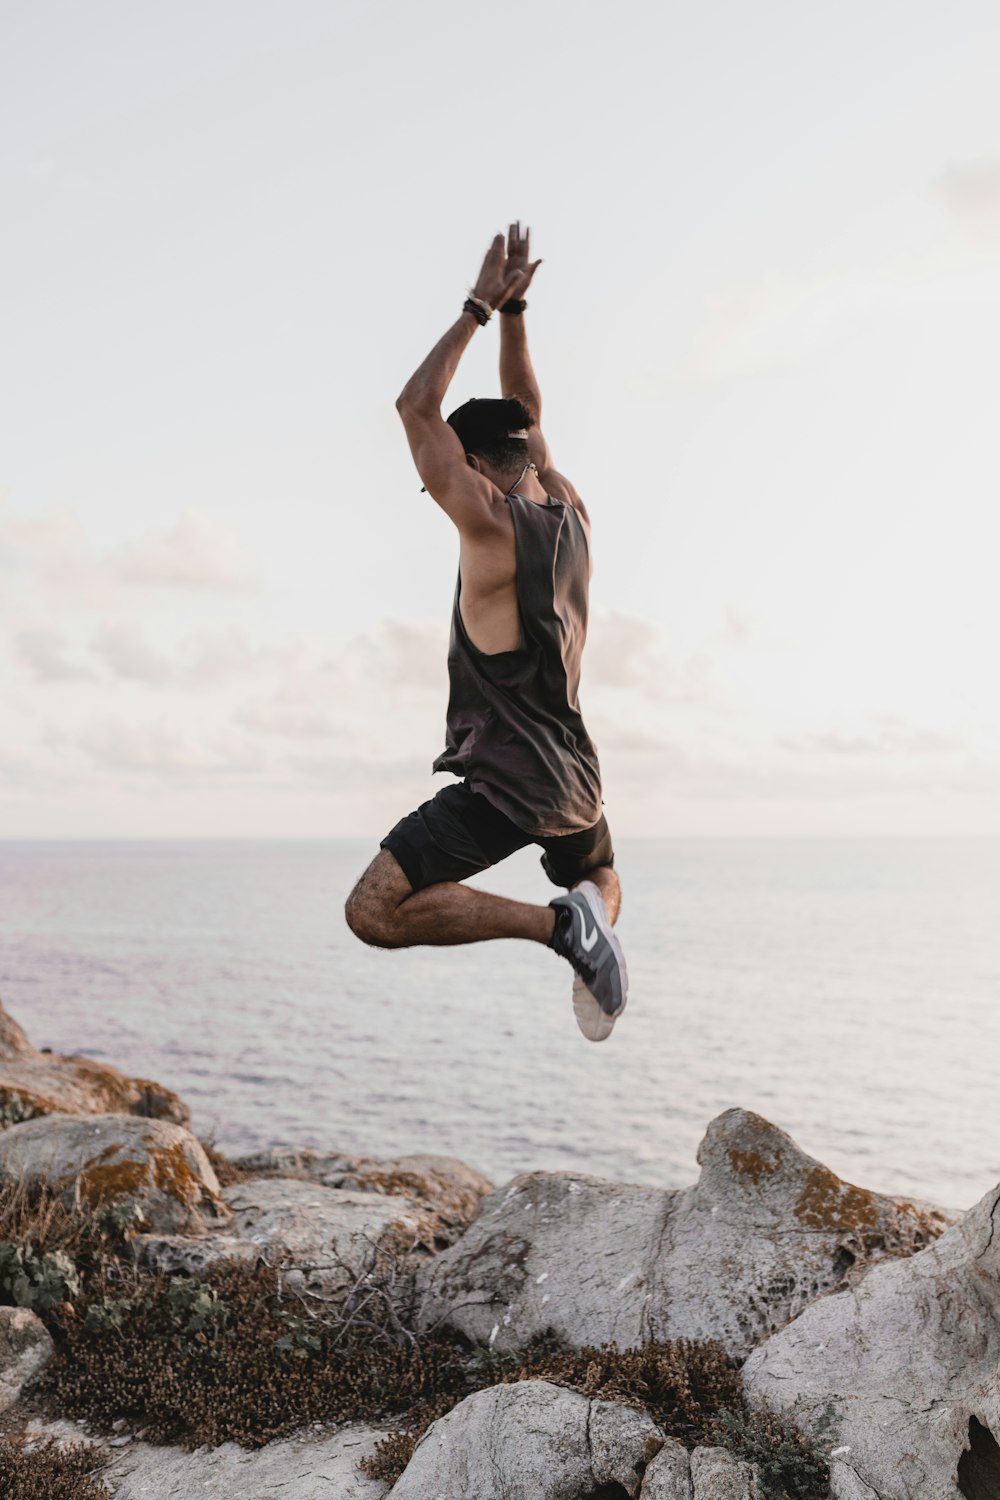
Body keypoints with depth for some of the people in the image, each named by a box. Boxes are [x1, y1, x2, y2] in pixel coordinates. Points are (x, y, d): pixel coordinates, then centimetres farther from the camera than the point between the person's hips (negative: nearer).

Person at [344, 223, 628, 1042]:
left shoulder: (491, 524, -15)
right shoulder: (571, 513, 6)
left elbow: (416, 409, -8)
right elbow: (526, 416, 21)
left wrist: (481, 306, -1)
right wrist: (513, 311, 21)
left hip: (503, 780, -8)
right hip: (574, 775, 8)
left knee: (374, 912, -15)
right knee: (602, 882, 37)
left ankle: (559, 924, -21)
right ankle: (591, 922, 4)